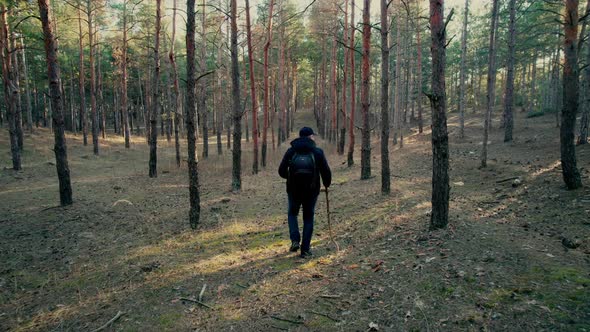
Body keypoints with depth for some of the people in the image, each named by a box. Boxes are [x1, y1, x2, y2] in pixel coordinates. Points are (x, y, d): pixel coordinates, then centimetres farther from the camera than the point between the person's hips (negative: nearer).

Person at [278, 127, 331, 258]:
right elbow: (326, 171, -5)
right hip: (311, 191, -1)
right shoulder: (318, 152, -3)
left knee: (292, 214, 24)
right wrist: (327, 184, 16)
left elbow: (282, 171, -1)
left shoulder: (291, 151, 1)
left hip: (293, 190, 1)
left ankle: (295, 240, 4)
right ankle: (305, 250, 12)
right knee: (308, 218, 14)